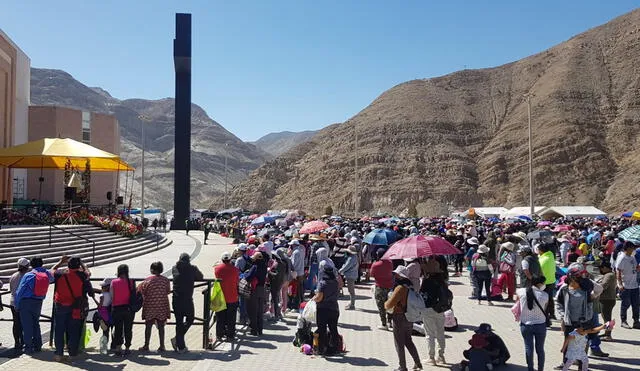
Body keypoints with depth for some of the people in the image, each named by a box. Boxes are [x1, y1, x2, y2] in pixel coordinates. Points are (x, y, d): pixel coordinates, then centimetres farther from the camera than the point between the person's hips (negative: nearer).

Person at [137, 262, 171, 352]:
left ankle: (146, 346, 15)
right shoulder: (166, 280, -4)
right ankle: (162, 346, 8)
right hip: (162, 307, 2)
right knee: (161, 327, 7)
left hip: (150, 307, -2)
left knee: (148, 326, 9)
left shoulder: (148, 280, -11)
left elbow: (141, 291, -2)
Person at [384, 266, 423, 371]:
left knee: (399, 344, 6)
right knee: (408, 341, 22)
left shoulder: (400, 288, -23)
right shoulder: (410, 286, 3)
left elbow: (389, 304, -22)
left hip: (400, 318, -8)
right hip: (410, 318, 8)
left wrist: (385, 304, 0)